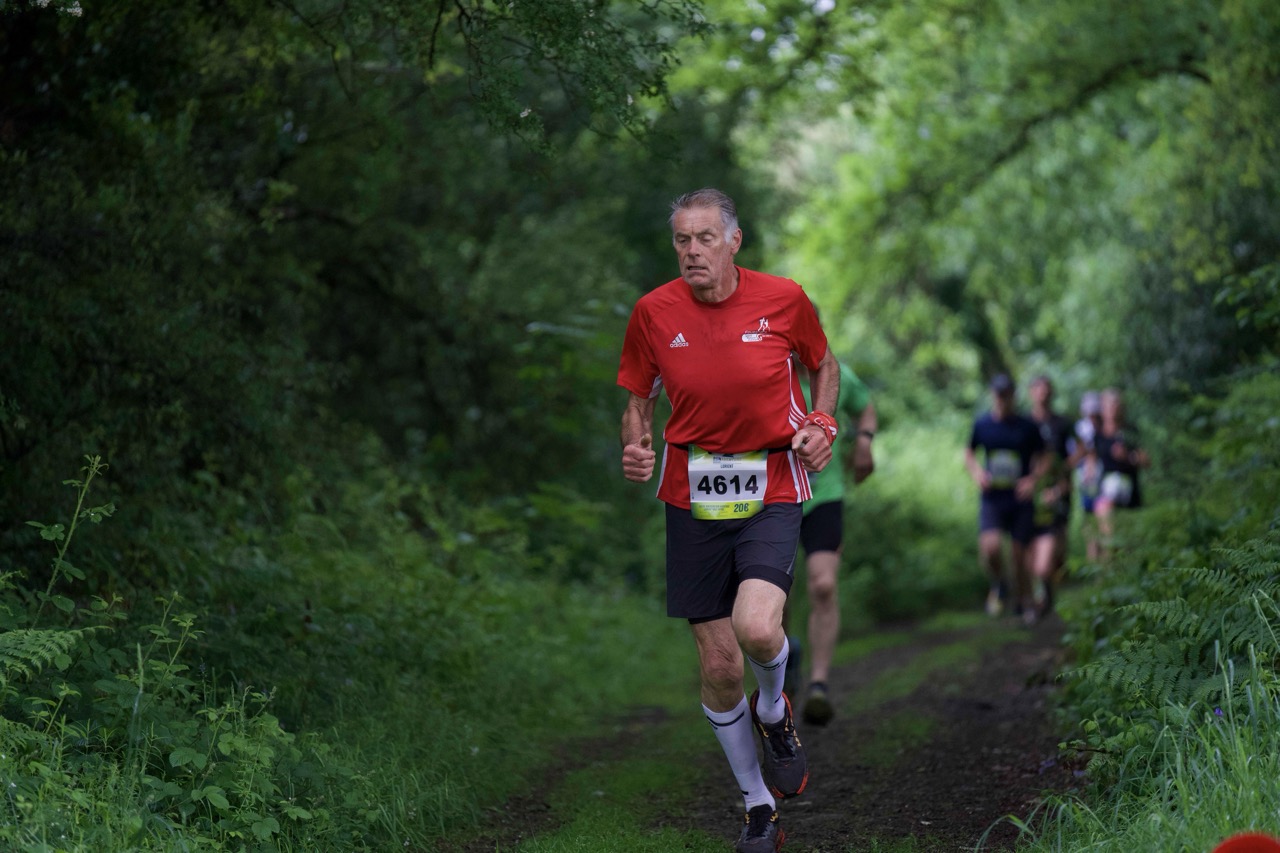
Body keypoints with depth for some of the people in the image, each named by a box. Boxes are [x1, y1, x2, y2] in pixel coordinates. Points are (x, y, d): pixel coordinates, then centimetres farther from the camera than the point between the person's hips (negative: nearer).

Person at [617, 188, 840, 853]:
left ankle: (773, 710, 10)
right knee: (718, 666, 2)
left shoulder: (783, 299, -5)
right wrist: (635, 448, -10)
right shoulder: (653, 312, -3)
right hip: (692, 499, 2)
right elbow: (638, 397, 10)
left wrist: (820, 424, -4)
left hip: (770, 492, -2)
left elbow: (824, 365, 13)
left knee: (756, 628, -27)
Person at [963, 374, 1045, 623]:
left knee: (1018, 554, 1)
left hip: (1019, 499, 0)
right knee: (990, 546, -22)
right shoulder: (982, 425, 3)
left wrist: (1033, 478, -10)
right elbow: (969, 453, 17)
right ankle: (998, 584, 7)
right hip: (991, 498, 0)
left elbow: (1041, 459, 8)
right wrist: (976, 471, -3)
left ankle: (1025, 602, 22)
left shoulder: (1027, 427, 0)